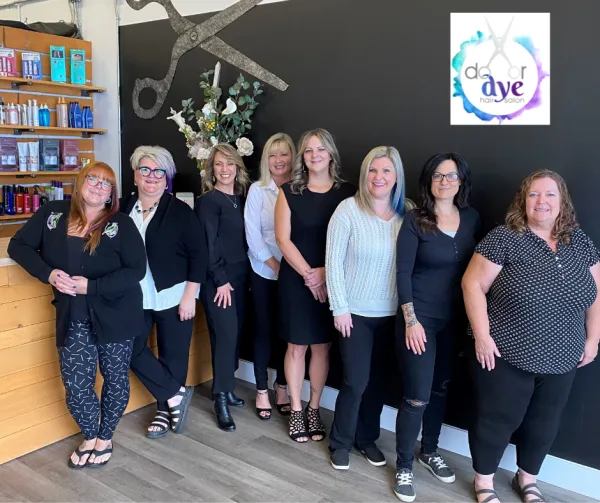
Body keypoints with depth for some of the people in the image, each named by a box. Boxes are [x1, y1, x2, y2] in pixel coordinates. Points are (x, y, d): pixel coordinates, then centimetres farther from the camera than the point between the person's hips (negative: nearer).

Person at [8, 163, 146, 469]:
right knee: (76, 386, 3)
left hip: (115, 316, -1)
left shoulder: (121, 225, -7)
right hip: (73, 319, 2)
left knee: (115, 379, 11)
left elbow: (136, 270, -12)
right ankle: (89, 437, 32)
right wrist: (48, 273, -11)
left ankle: (105, 438, 35)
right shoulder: (52, 214, 1)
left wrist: (91, 286, -22)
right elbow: (18, 245, 6)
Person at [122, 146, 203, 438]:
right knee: (131, 351, 0)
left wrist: (190, 295, -12)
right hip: (136, 298, 4)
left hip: (173, 298, -3)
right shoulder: (123, 208, 3)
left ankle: (165, 409, 26)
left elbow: (196, 255, -8)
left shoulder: (180, 211, -7)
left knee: (173, 356, 6)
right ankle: (176, 395, 15)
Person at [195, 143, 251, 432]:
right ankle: (221, 399, 2)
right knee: (226, 334, -8)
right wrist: (221, 280, -16)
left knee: (235, 333, 10)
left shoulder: (241, 198, 11)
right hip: (217, 279, -7)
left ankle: (227, 388, 24)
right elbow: (208, 244, -14)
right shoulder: (208, 200, -9)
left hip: (239, 276, 7)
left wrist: (242, 275, 9)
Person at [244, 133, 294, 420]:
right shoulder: (257, 190, -3)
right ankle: (262, 391, 21)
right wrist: (276, 266, -12)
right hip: (264, 273, -1)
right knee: (264, 329, 7)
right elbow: (252, 235, -7)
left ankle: (282, 388, 28)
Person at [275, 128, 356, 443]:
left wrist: (326, 272, -15)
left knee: (321, 346, 9)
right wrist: (309, 274, -13)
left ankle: (314, 409, 25)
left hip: (331, 281, 1)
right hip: (295, 280, 0)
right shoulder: (289, 192, 0)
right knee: (297, 346, 6)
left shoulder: (347, 193, 0)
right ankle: (296, 410, 21)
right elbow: (283, 239, -5)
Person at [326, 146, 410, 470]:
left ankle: (367, 438, 35)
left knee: (378, 381, 14)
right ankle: (341, 442, 24)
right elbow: (333, 261, -11)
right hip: (355, 311, -4)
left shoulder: (405, 215, 0)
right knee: (356, 381, 1)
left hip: (391, 313, 4)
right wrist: (339, 307, -11)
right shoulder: (349, 209, -11)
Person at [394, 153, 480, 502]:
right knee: (417, 396, -2)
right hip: (420, 318, -5)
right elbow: (403, 273, -11)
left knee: (441, 389, 18)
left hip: (455, 320, 5)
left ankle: (429, 451, 39)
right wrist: (411, 320, -14)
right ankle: (404, 467, 17)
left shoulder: (472, 219, 2)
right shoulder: (415, 221, -10)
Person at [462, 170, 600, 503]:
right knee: (498, 420, 8)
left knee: (544, 424, 20)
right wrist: (482, 335, -18)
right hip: (506, 355, -5)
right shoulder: (504, 239, -12)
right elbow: (473, 284, -13)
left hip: (560, 359, 5)